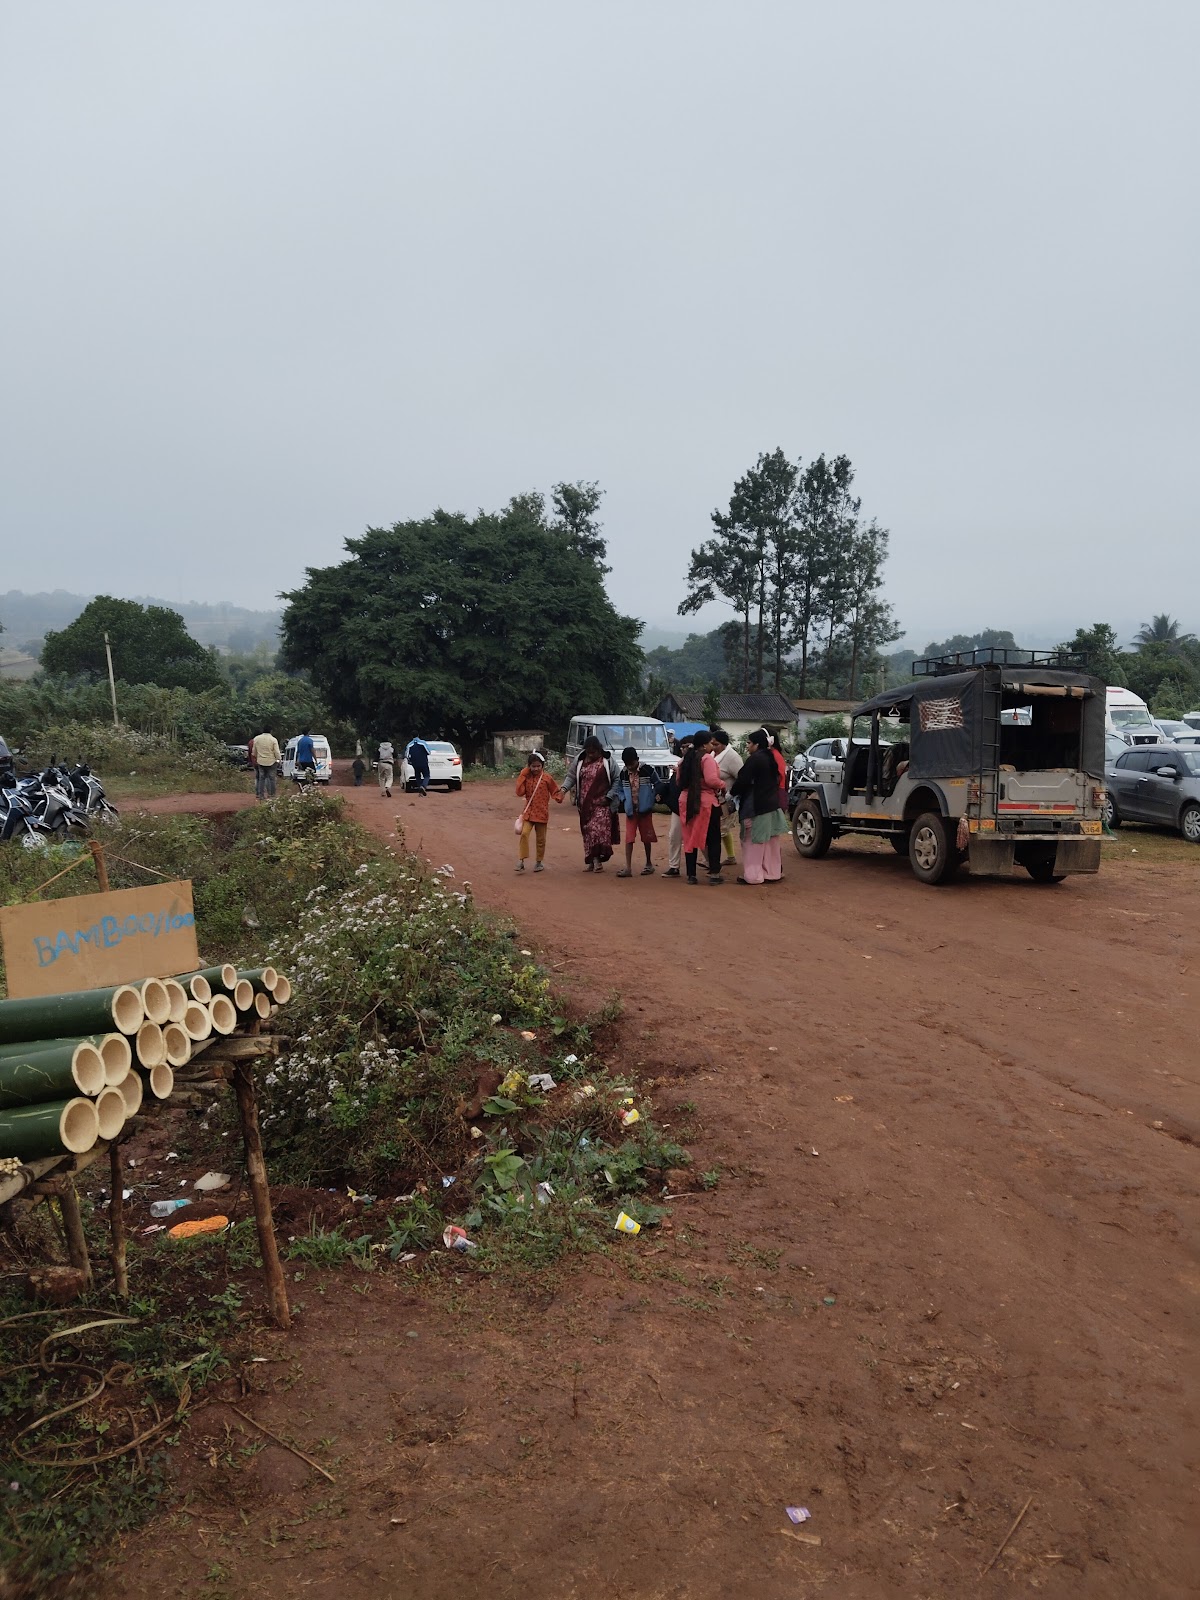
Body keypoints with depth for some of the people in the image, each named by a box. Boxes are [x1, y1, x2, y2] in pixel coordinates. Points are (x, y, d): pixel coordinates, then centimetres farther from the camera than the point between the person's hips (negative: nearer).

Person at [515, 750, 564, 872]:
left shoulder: (547, 778, -5)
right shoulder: (526, 777, 1)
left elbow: (555, 791, 3)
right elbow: (520, 792, -8)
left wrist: (559, 797, -18)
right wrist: (523, 775, -10)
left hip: (542, 813, -1)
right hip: (528, 812, 1)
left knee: (540, 839, 9)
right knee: (524, 834, -15)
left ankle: (538, 862, 23)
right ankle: (522, 861, -11)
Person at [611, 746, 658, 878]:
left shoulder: (648, 770, -9)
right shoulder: (623, 773, 0)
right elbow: (618, 789, 11)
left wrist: (652, 800, -8)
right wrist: (623, 799, -6)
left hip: (645, 810, -2)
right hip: (630, 810, 2)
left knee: (646, 837, 9)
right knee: (629, 838, -5)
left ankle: (648, 863, 25)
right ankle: (628, 867, -7)